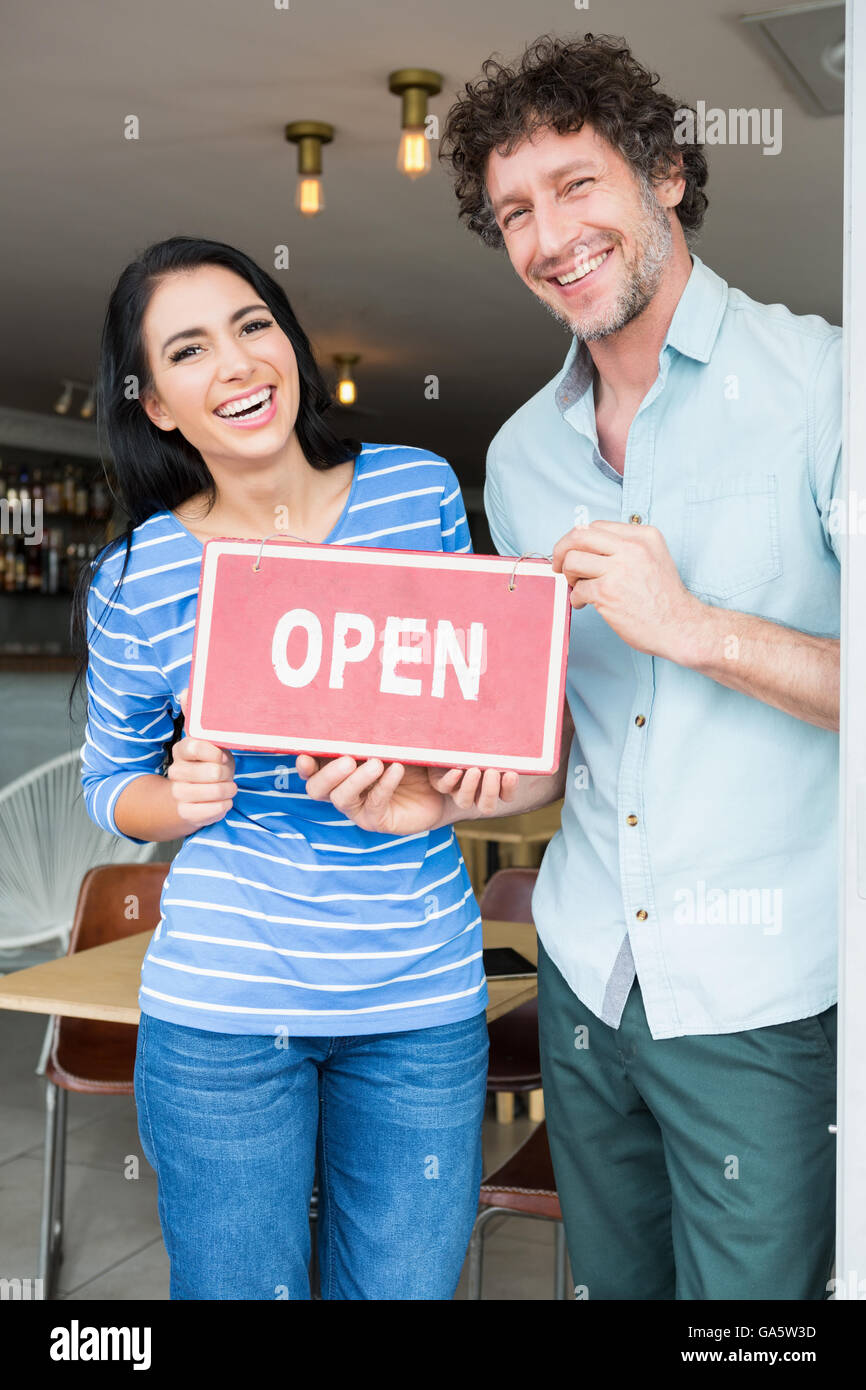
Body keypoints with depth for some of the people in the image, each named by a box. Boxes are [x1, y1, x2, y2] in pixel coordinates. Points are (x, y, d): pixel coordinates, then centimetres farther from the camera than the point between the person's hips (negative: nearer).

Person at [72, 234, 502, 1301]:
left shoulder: (420, 490, -1)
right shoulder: (139, 578, -5)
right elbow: (109, 782, 7)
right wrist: (181, 798, -14)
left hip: (421, 991, 2)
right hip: (222, 1005, -1)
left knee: (405, 1286, 14)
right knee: (238, 1288, 12)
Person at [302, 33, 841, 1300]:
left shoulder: (815, 385, -12)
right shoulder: (520, 457, 7)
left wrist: (696, 626, -24)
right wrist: (447, 793, -7)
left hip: (761, 999, -5)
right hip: (586, 969, 5)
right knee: (611, 1282, 22)